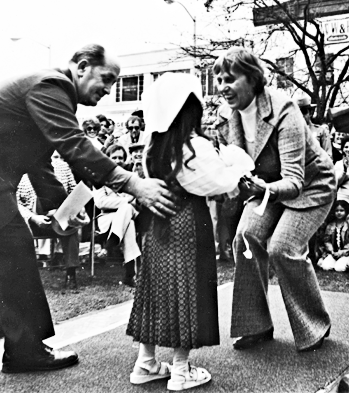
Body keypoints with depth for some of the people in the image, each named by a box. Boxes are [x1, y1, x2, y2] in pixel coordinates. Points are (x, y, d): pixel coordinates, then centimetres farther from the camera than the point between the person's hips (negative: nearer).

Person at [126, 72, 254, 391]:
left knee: (157, 290, 13)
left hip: (158, 226, 7)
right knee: (185, 291, 4)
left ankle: (146, 363, 24)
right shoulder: (197, 147, -15)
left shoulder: (155, 147, 5)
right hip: (188, 226, -6)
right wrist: (239, 162, 6)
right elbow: (222, 183, -10)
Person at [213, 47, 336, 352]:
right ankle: (255, 326, 0)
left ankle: (316, 327, 6)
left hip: (311, 185, -6)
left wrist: (266, 189, -55)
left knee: (282, 247, -21)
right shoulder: (226, 116, -11)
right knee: (246, 235, -16)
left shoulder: (283, 111, -31)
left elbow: (293, 180, -36)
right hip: (267, 185, 6)